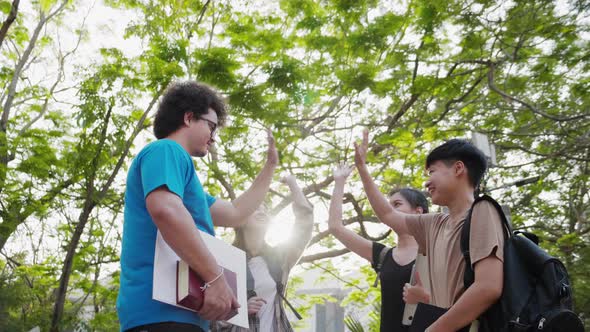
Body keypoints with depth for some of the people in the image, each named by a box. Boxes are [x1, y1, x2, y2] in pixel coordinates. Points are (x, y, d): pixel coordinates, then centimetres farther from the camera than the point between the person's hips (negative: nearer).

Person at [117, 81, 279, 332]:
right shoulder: (165, 150, -4)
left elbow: (234, 214, 34)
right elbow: (164, 209, -25)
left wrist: (270, 166, 36)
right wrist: (215, 278, -25)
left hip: (174, 311, 11)